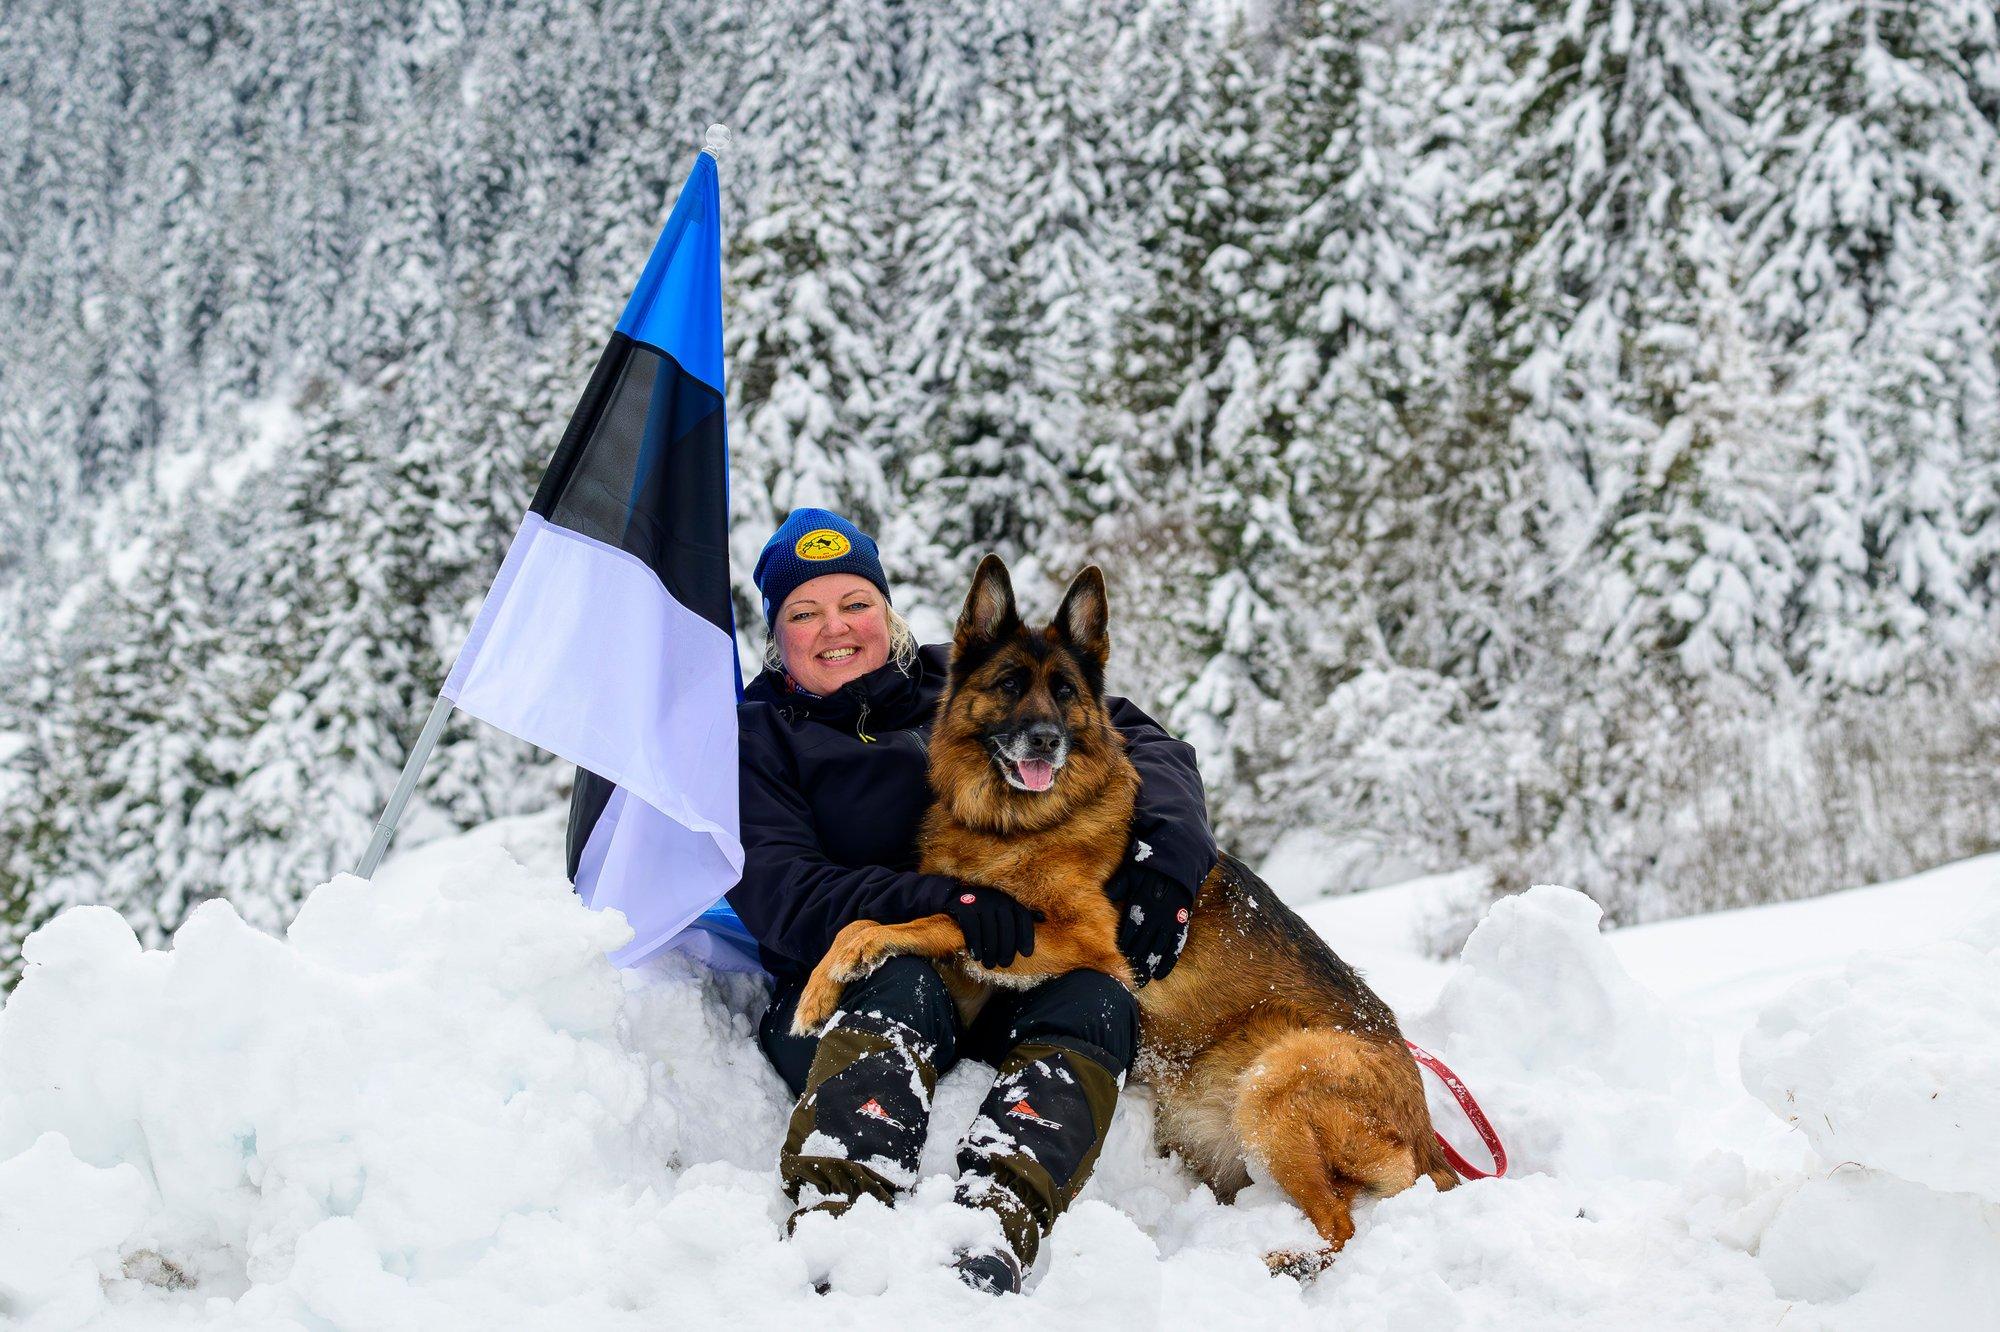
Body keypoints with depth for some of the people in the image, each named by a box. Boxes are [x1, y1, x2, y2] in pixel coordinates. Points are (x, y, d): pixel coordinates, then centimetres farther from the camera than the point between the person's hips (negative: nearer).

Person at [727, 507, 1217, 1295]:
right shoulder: (760, 738, 10)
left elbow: (1138, 740, 10)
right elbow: (781, 901, -6)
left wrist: (1163, 850, -13)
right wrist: (938, 902, -23)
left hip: (1014, 1000, 2)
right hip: (840, 1005, -2)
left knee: (1097, 997, -30)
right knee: (902, 985, -35)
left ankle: (994, 1224, -53)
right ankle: (833, 1220, -54)